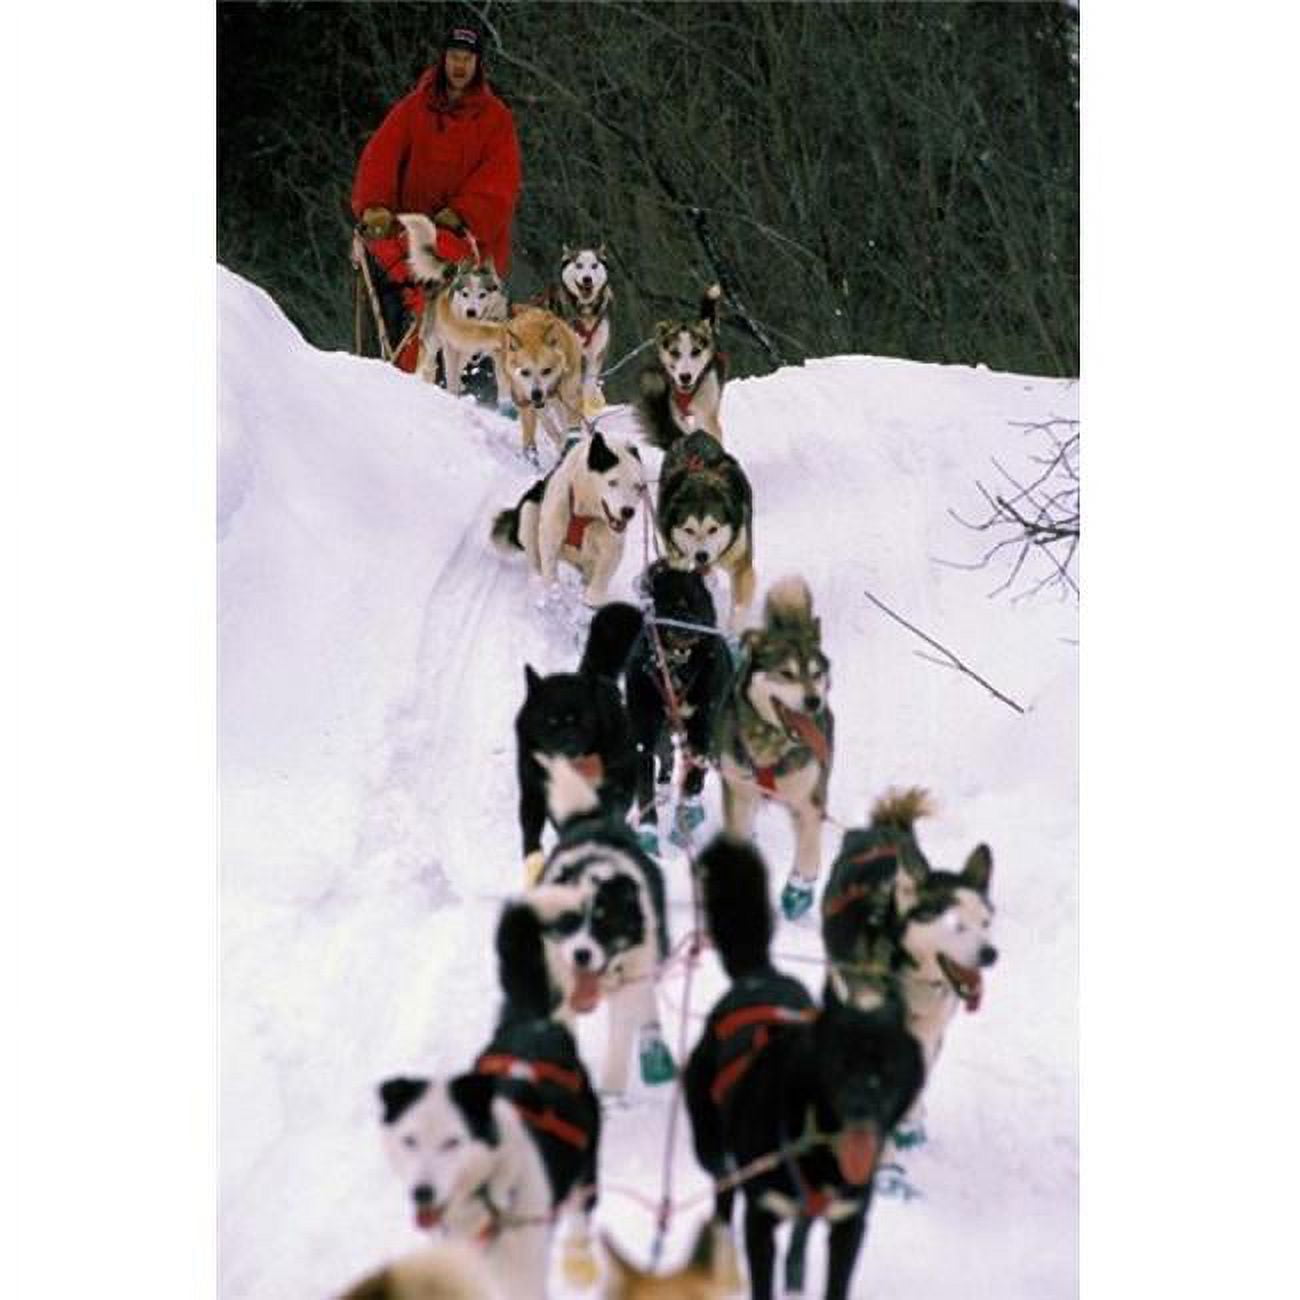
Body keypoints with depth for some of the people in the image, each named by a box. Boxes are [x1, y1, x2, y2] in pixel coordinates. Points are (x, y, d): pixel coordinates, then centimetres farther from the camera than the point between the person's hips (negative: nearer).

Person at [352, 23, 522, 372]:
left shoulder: (496, 118, 9)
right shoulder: (412, 109, 12)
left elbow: (501, 179, -1)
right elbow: (380, 157, 3)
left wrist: (461, 214, -15)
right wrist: (374, 206, -14)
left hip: (470, 234, -1)